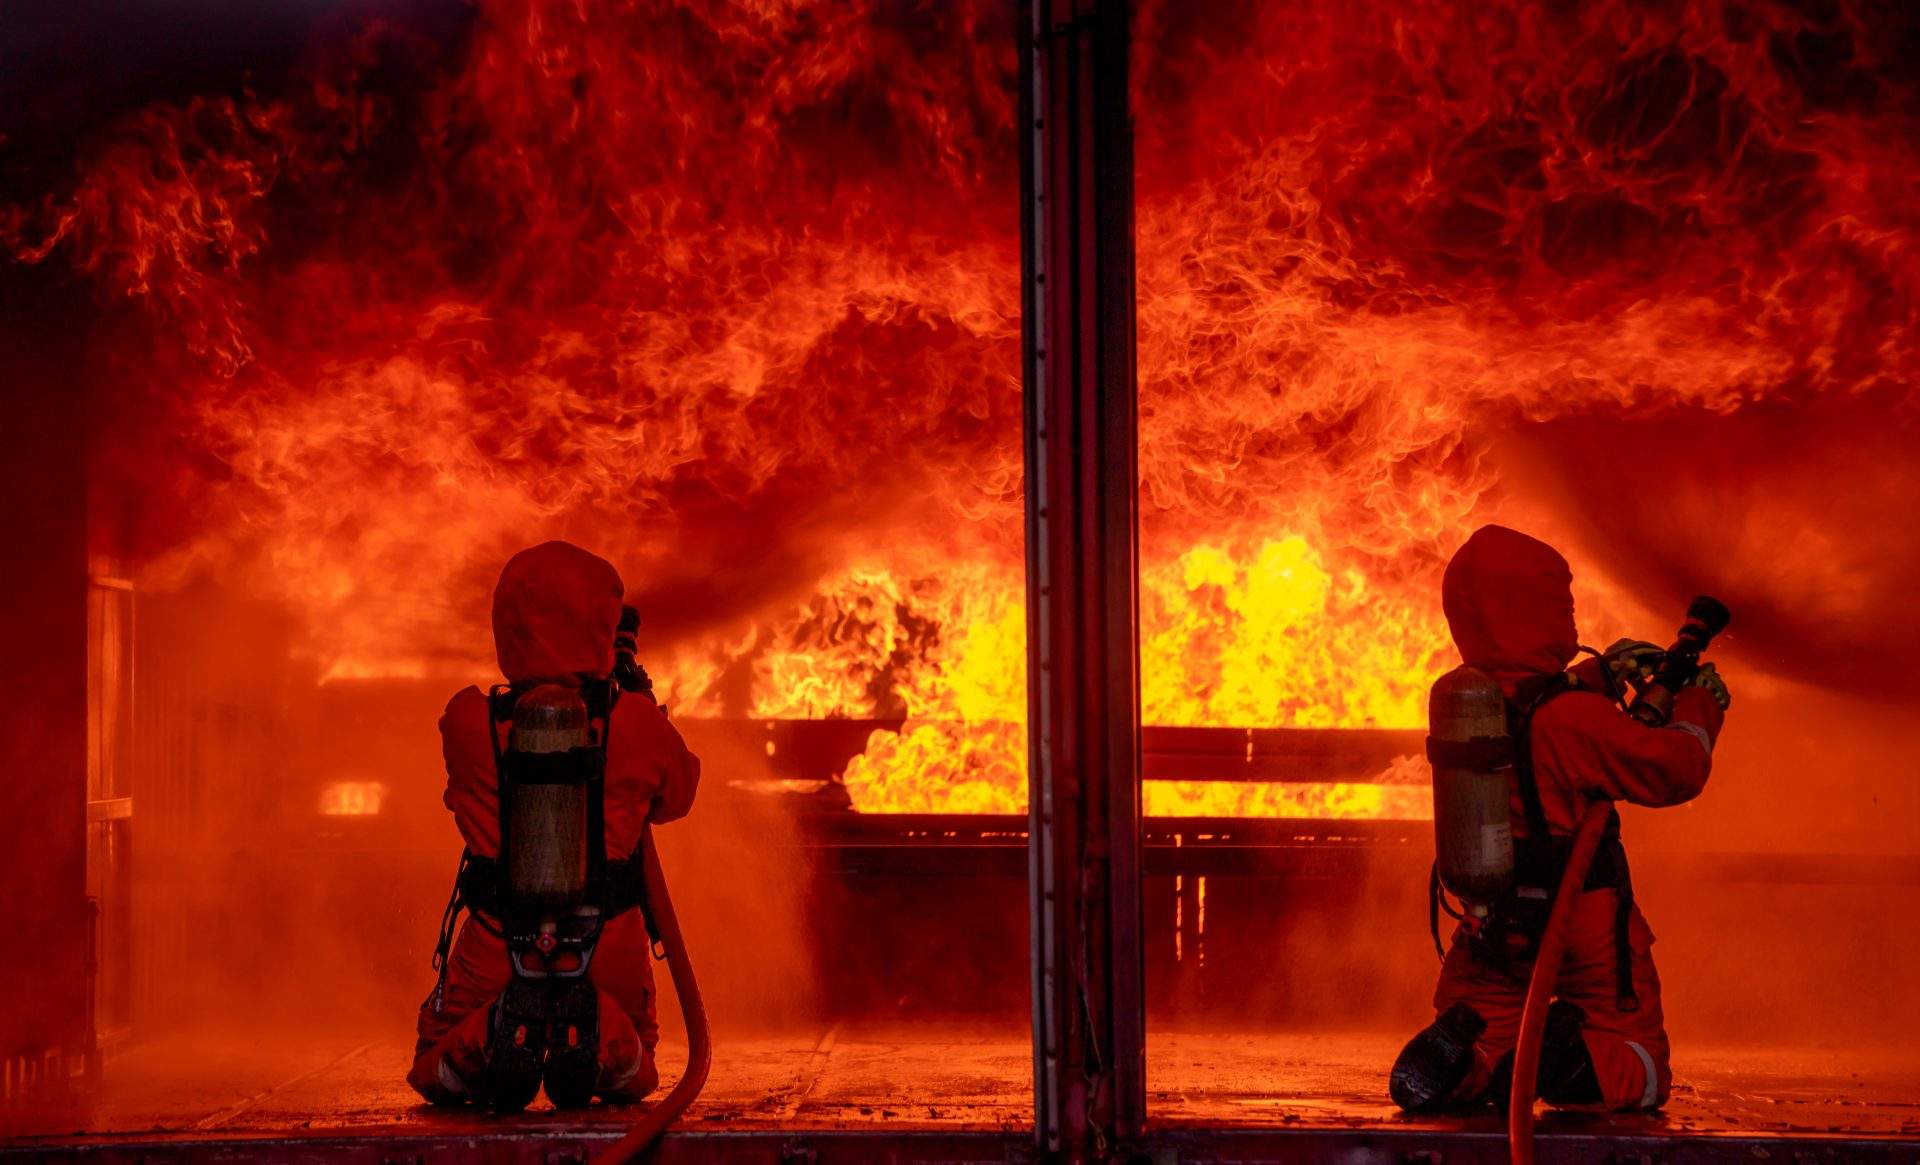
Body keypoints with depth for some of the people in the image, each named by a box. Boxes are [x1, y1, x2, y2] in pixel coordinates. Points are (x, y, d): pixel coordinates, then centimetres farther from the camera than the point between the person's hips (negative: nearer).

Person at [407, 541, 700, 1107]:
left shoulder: (467, 722, -8)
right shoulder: (638, 725, -9)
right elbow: (677, 796, 11)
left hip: (500, 943, 0)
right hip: (608, 944, 0)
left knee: (436, 1073, 21)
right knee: (631, 1076, 25)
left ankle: (484, 1035, -13)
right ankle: (607, 1037, -11)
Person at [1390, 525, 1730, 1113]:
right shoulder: (1577, 718, -23)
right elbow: (1677, 771, -13)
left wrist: (1596, 679, 20)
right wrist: (1697, 709, 5)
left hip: (1492, 929, 5)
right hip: (1587, 929, -5)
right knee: (1643, 1071, 10)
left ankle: (1469, 1059, -14)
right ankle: (1577, 1059, -23)